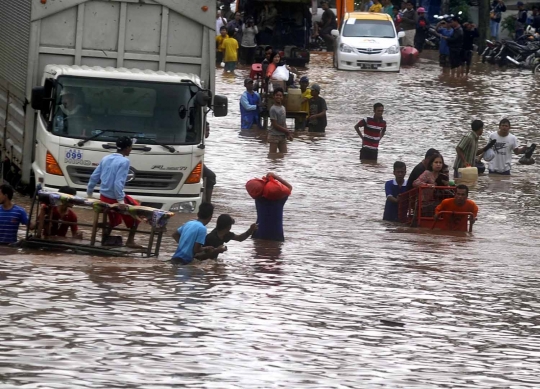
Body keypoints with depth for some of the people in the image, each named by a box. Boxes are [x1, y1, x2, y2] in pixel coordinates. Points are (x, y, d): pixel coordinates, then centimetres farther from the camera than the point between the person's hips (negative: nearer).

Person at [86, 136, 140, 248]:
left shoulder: (106, 159, 7)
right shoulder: (124, 161, -15)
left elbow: (94, 177, 10)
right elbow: (119, 182, -24)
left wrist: (89, 193, 22)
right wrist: (121, 201, -26)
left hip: (103, 196, 7)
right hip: (115, 197, -7)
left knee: (114, 219, 29)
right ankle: (130, 240, 9)